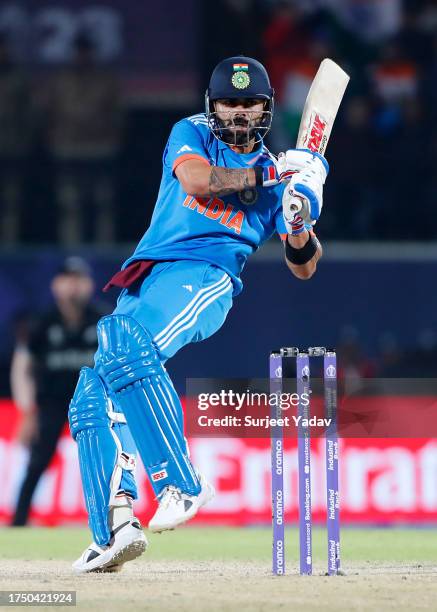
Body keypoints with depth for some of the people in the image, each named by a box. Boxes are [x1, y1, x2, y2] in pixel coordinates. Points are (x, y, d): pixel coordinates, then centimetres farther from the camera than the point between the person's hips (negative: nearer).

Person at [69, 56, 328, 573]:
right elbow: (196, 181, -7)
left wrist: (300, 222, -8)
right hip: (142, 286, 4)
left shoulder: (277, 174, 17)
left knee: (128, 347, -35)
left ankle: (181, 484, -38)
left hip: (206, 279, -4)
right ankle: (115, 525, -14)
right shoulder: (191, 134, 17)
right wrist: (271, 172, -4)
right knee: (89, 402, -9)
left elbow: (303, 267, 13)